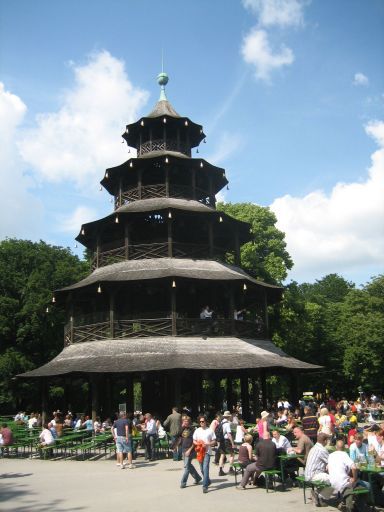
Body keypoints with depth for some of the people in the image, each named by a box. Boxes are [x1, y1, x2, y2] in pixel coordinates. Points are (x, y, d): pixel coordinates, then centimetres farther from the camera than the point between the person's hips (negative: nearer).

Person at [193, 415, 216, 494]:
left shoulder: (210, 431, -1)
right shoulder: (197, 431, 8)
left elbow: (214, 441, 2)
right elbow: (194, 441, 12)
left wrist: (207, 444, -15)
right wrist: (198, 444, -9)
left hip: (207, 452, -4)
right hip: (199, 452, 4)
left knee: (205, 468, -15)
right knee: (202, 469, 12)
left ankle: (205, 486, -14)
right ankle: (207, 481, 35)